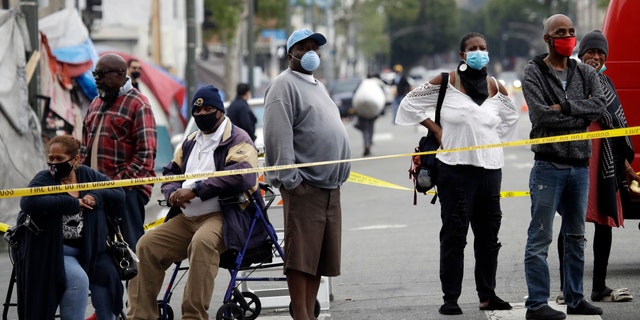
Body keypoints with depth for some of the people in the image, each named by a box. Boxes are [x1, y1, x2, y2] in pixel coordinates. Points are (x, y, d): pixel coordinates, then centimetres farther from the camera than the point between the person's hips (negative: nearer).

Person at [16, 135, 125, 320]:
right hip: (54, 250, -4)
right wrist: (73, 203, -23)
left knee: (106, 276, -20)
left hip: (88, 248, 4)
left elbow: (119, 193, 10)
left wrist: (96, 197, -11)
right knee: (78, 279, -29)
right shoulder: (44, 179, -6)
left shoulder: (87, 175, 8)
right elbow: (28, 202, -27)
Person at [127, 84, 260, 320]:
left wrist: (195, 190, -21)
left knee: (202, 241, -39)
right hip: (186, 218, 8)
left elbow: (241, 175, -19)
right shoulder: (190, 143, 23)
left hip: (224, 216, -8)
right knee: (147, 245, -10)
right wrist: (173, 193, 0)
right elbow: (171, 172, 27)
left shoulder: (237, 140, -2)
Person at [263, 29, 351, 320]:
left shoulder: (317, 86, 23)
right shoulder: (285, 85, -5)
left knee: (319, 256, 7)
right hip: (305, 184, -9)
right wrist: (289, 178, -21)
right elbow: (278, 136, -14)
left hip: (329, 185, 9)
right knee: (300, 254, -9)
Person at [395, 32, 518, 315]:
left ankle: (487, 294, 17)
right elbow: (410, 103, 6)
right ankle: (450, 299, -1)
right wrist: (436, 130, -1)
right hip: (455, 167, -4)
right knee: (454, 234, -4)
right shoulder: (446, 83, -1)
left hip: (490, 168, 4)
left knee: (489, 234, 8)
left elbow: (510, 117, 28)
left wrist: (494, 140, 14)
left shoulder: (496, 88, 10)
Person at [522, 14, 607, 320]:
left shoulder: (585, 73, 11)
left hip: (580, 166, 6)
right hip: (549, 166, -6)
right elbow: (540, 115, -16)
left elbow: (599, 105, -5)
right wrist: (580, 116, -10)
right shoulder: (534, 73, -3)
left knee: (576, 237, 13)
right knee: (540, 237, -7)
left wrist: (565, 107, -14)